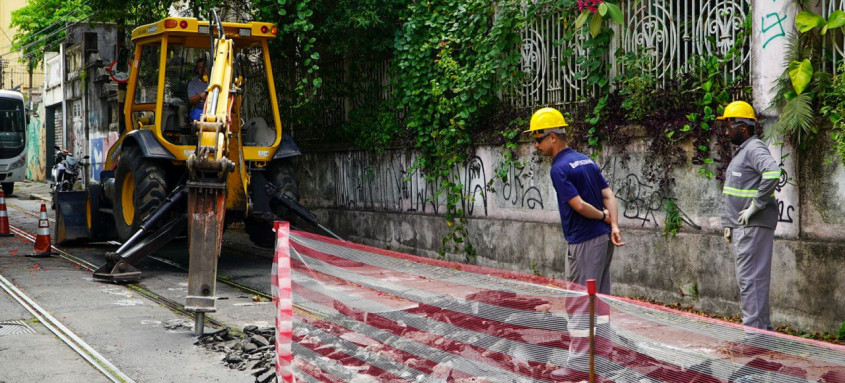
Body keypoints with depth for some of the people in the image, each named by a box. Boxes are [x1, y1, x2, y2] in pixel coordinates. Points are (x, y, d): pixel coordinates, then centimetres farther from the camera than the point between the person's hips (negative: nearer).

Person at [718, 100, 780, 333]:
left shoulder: (755, 149, -12)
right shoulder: (742, 151, 19)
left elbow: (772, 174, -32)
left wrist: (755, 206, -25)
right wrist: (728, 226, 22)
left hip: (753, 227, -11)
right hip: (742, 227, 11)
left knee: (751, 279, -10)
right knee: (748, 279, 15)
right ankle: (762, 328, 23)